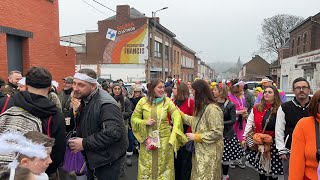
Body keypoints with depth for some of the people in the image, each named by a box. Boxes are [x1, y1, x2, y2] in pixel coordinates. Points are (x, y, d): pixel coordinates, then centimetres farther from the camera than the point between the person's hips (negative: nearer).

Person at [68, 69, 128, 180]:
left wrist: (85, 143, -27)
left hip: (108, 161, -8)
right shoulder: (84, 101, 5)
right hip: (91, 158, 9)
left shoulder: (106, 104, -26)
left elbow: (113, 132, -35)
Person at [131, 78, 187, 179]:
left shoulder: (167, 101, -3)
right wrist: (145, 122, -15)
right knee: (147, 167, 13)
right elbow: (134, 118, 4)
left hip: (164, 139, 0)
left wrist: (174, 135, -25)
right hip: (147, 139, 0)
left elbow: (177, 116, -13)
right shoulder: (143, 101, -2)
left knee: (163, 167, 12)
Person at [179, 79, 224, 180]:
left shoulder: (213, 109, -23)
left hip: (210, 152, -9)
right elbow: (195, 121, 17)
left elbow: (217, 133, -25)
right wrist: (180, 113, 16)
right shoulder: (201, 108, 8)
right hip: (200, 150, 9)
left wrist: (196, 137, -19)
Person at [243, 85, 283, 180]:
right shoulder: (256, 108, 2)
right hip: (258, 143, 3)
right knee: (261, 165, 13)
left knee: (273, 167, 5)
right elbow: (249, 123, 7)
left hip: (273, 143, -2)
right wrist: (245, 137, 6)